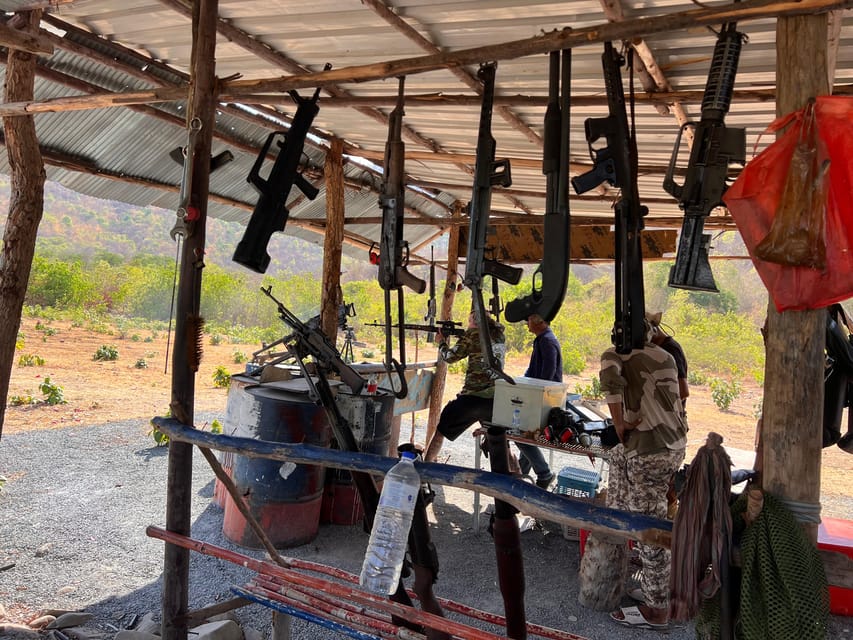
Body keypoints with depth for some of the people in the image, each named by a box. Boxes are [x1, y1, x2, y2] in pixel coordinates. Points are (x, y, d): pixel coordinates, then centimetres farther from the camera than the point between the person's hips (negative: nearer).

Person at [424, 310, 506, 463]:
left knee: (441, 428, 14)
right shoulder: (500, 335, 14)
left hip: (472, 397, -4)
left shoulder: (473, 334, -2)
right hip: (496, 398, 5)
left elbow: (450, 357, 2)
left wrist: (441, 342, 20)